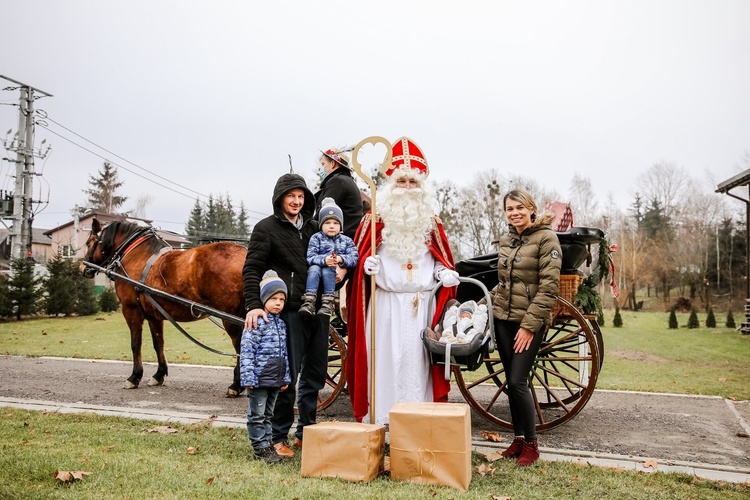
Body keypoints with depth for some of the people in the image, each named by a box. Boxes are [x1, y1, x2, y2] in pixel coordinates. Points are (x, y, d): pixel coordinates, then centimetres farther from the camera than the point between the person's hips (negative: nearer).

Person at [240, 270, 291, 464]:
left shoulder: (281, 323, 12)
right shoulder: (256, 322, -12)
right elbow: (246, 351, -17)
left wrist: (286, 377, 17)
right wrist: (248, 378, -21)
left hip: (275, 380, 7)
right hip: (259, 379, -7)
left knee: (268, 415, 18)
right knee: (257, 415, 4)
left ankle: (267, 443, 27)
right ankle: (260, 448, 12)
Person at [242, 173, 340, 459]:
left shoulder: (312, 228, 16)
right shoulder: (266, 228, -1)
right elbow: (251, 270, -7)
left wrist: (339, 271, 1)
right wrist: (253, 305, -20)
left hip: (318, 309, 6)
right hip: (289, 311, -6)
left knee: (316, 372, 12)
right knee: (288, 375, -3)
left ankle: (305, 432, 27)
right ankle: (279, 437, 13)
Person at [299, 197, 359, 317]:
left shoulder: (346, 240, 12)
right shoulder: (316, 238, 8)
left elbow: (354, 258, -2)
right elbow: (310, 257, -6)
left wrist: (341, 259, -22)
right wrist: (324, 260, -26)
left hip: (337, 275, 0)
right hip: (318, 267, 0)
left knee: (327, 270, -31)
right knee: (314, 268, -32)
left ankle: (328, 302, -33)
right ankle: (309, 301, -40)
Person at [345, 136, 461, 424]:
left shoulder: (431, 222, 12)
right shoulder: (376, 219, 2)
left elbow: (442, 258, 17)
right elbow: (360, 253, 3)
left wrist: (444, 272, -4)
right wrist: (367, 263, -18)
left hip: (422, 304, 2)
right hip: (386, 302, -2)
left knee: (417, 360, 4)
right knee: (386, 358, 0)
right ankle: (380, 417, 9)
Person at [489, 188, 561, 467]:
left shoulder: (546, 238, -9)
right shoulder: (506, 240, 11)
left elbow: (548, 287, -14)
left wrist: (530, 324, -18)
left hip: (529, 321, -6)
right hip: (503, 318, 6)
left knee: (518, 381, -9)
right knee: (511, 381, 9)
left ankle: (531, 444, 8)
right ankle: (518, 439, 21)